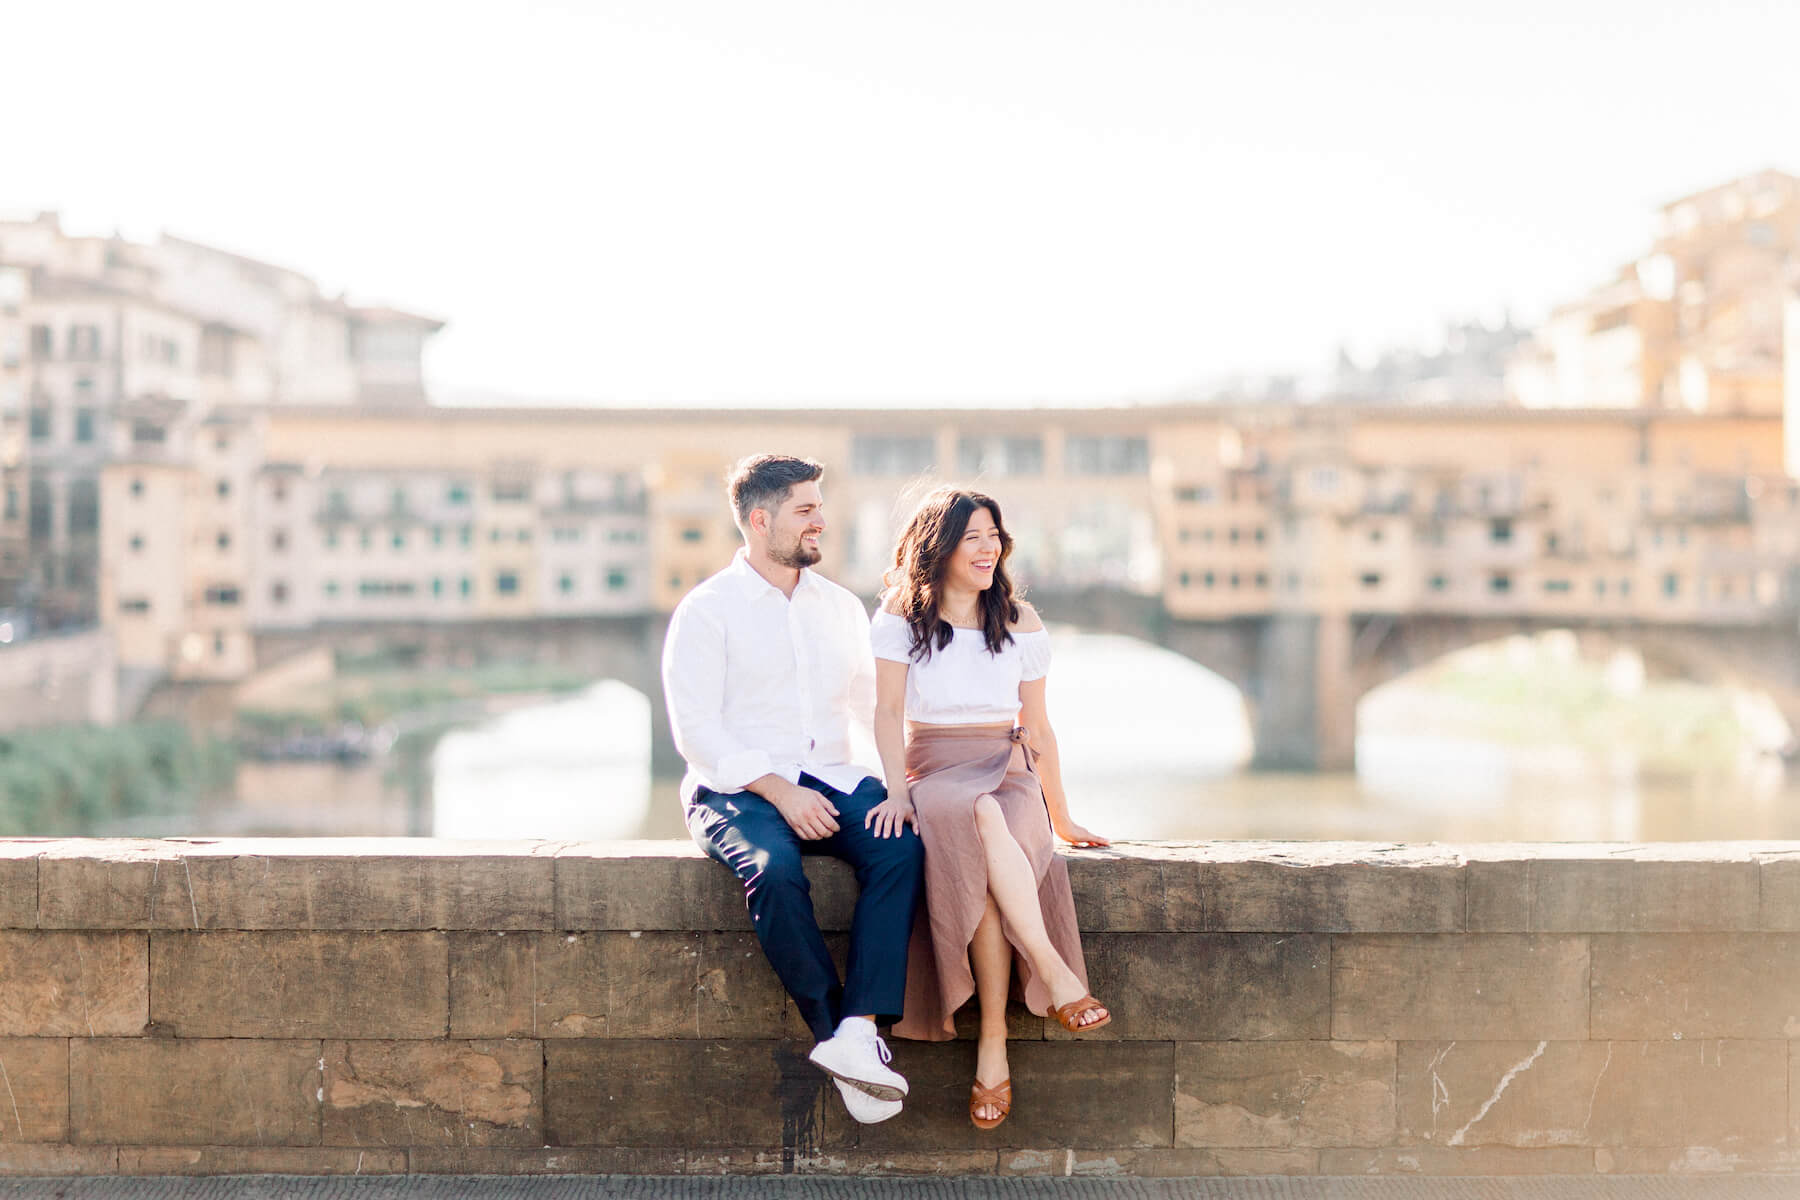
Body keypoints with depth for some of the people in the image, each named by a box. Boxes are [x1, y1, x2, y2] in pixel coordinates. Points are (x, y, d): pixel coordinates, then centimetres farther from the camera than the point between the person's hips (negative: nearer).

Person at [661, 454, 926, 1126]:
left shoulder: (841, 609, 17)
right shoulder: (707, 611, 1)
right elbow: (696, 730, -7)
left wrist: (900, 786, -7)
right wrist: (778, 791, -18)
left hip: (830, 783, 4)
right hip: (736, 790, -4)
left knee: (901, 845, -28)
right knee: (773, 868, -37)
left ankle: (857, 1033, -36)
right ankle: (835, 1033, -29)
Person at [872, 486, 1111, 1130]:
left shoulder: (1020, 622, 12)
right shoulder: (902, 615, 7)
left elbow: (1037, 726, 17)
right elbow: (888, 711, 1)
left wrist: (1062, 818, 17)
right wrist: (897, 789, -15)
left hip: (1008, 772, 1)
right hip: (934, 771, -1)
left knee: (978, 860, -37)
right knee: (980, 821, -40)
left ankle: (992, 1045, -40)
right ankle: (1055, 975, -44)